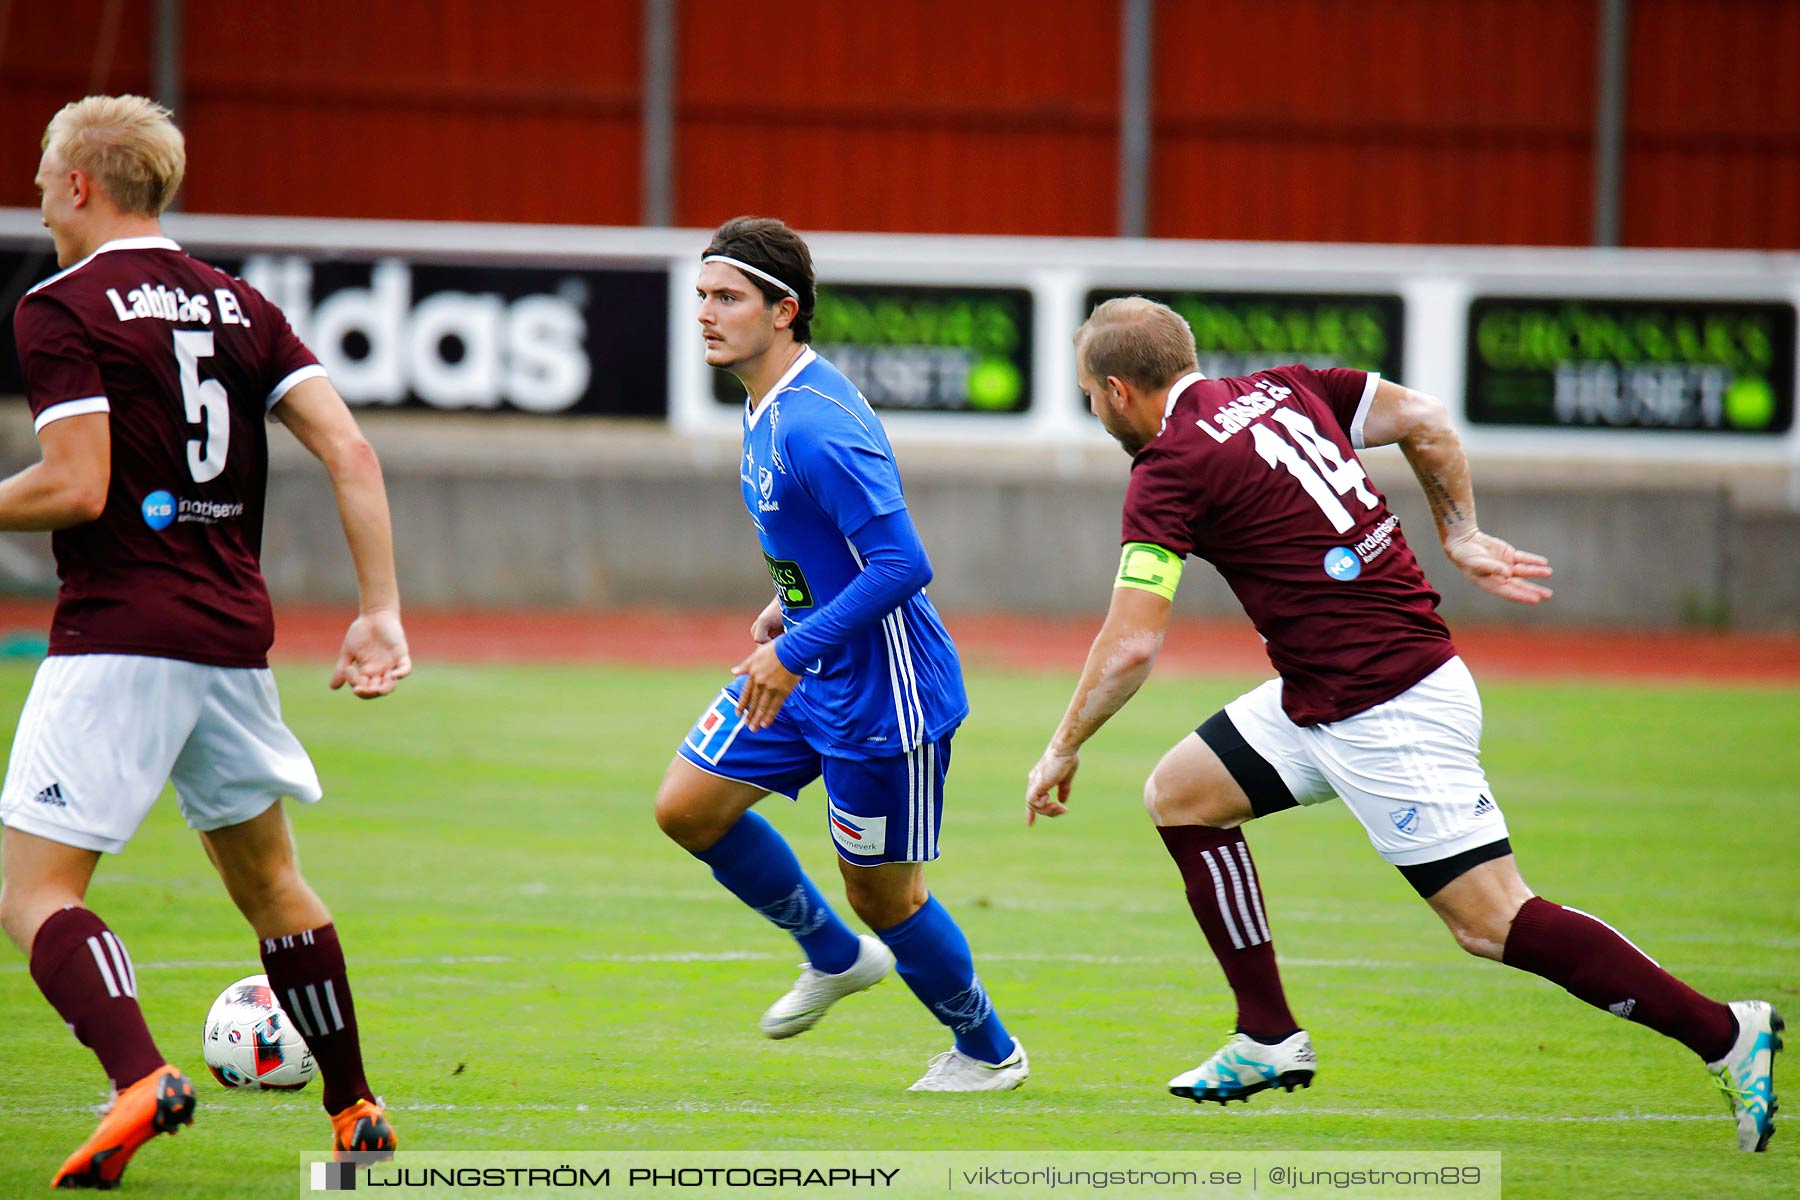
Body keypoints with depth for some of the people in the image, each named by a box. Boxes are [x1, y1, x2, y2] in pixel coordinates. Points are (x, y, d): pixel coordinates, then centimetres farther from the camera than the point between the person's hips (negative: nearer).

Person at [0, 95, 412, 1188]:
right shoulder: (238, 304, 12)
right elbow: (351, 453, 4)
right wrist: (383, 612, 4)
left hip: (118, 637, -6)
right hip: (235, 636, 6)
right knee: (268, 880, 22)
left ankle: (139, 1077, -28)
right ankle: (356, 1108, 25)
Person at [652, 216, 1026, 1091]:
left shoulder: (817, 425, -26)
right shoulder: (768, 407, 5)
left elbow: (902, 564, -31)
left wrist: (796, 650, -29)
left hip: (879, 691, -10)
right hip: (806, 676, 10)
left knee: (883, 895, 3)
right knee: (687, 808, 5)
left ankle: (988, 1051, 26)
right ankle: (835, 956, 24)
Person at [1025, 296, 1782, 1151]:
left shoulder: (1170, 471, -13)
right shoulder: (1279, 392, 10)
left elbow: (1130, 648, -14)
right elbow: (1425, 421, 13)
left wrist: (1063, 751, 0)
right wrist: (1463, 540, 19)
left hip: (1390, 711, -10)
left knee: (1493, 923, -9)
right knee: (1179, 792, 15)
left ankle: (1725, 1034, -8)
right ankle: (1268, 1040, 17)